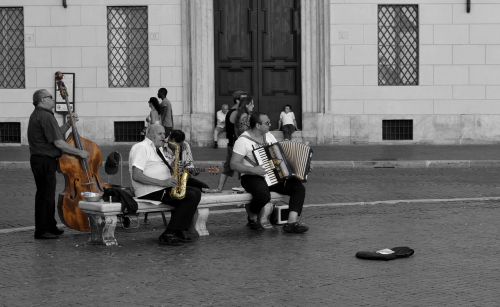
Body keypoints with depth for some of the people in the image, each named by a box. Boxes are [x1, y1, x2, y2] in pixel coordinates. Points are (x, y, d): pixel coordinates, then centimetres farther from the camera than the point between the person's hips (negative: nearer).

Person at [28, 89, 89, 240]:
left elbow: (57, 133, 21)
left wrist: (69, 124, 10)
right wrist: (79, 153, -13)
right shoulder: (46, 116, -17)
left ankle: (50, 227, 26)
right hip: (45, 161, -11)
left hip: (38, 160, 11)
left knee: (44, 194, 16)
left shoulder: (37, 115, 17)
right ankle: (41, 231, -2)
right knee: (46, 195, -6)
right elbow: (59, 143, -21)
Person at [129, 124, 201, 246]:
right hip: (150, 193, -10)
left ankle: (179, 231, -3)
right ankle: (168, 236, -16)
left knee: (196, 193, -1)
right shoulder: (141, 148, -8)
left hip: (163, 188, 10)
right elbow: (136, 176, -20)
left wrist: (173, 163, 3)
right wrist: (163, 182, -23)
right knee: (190, 197, -20)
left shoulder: (159, 149, 23)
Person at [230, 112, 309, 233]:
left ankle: (292, 223, -20)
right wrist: (252, 170, -28)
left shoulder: (268, 136, 12)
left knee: (299, 187, -14)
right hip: (252, 178, -7)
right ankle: (252, 218, -6)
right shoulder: (243, 140, -11)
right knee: (263, 195, -39)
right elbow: (234, 164, -15)